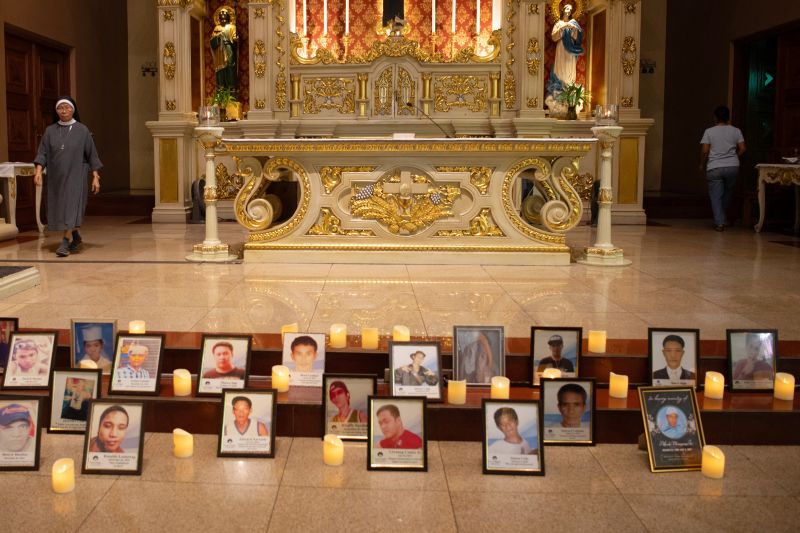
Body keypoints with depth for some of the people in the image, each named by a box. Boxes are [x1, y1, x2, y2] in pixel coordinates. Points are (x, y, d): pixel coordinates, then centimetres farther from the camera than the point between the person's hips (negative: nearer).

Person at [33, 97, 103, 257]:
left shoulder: (82, 130, -1)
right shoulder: (50, 131, 6)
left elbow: (92, 155, 0)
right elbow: (42, 153, 2)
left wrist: (95, 177, -4)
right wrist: (38, 170, -14)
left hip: (76, 176, -4)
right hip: (56, 176, 4)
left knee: (71, 207, -13)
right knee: (59, 207, 11)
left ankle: (65, 242, -15)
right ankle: (76, 236, 30)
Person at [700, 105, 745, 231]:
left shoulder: (709, 132, -2)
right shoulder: (736, 131, 5)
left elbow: (704, 151, -6)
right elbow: (742, 149, 2)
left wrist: (702, 164, 8)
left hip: (714, 168, -2)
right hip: (733, 167, 3)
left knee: (716, 196, 0)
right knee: (727, 193, 19)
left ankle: (719, 223, -8)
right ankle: (723, 218, 29)